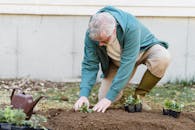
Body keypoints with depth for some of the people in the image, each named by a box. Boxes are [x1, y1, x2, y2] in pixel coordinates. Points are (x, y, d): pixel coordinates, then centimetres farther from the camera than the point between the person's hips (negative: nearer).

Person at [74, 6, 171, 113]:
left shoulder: (131, 27, -40)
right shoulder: (91, 33, -28)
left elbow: (127, 64, -40)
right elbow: (89, 65, -21)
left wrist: (109, 97, -41)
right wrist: (83, 95, -35)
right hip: (116, 60, 3)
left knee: (163, 58, -36)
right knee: (103, 97, -13)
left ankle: (139, 96, -13)